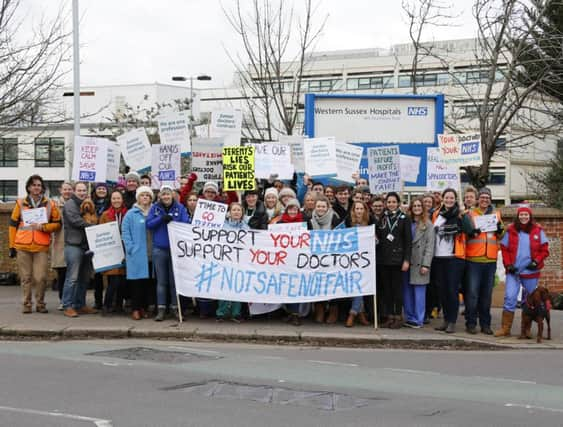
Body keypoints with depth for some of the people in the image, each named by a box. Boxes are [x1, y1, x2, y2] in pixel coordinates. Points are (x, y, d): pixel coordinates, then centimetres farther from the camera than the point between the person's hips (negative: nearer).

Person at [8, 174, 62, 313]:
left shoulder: (50, 204, 8)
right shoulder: (20, 203, 8)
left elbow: (57, 224, 7)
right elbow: (13, 225, 9)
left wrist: (43, 227, -10)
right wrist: (12, 246, 5)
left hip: (42, 247, -1)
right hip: (22, 247, 1)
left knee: (41, 278, -5)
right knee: (26, 277, 3)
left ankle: (40, 303, 11)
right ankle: (26, 304, 14)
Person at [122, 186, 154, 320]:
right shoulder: (131, 214, 1)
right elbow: (125, 232, -2)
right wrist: (131, 248, -10)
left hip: (151, 254, 4)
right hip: (136, 254, -3)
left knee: (147, 281, 6)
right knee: (137, 280, -3)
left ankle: (144, 307, 13)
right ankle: (135, 309, 1)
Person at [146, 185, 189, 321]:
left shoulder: (180, 208, 2)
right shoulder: (155, 208, 6)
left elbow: (186, 224, -6)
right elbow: (148, 224, -2)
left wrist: (171, 220, -20)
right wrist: (161, 218, -16)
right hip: (159, 249, 1)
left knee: (174, 279, 5)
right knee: (161, 281, 5)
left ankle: (175, 307, 13)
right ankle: (161, 309, 8)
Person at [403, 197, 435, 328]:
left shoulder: (428, 225, 0)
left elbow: (429, 246, -4)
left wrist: (426, 264, -11)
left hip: (419, 263, -4)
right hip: (407, 262, 4)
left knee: (419, 292, -3)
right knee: (407, 292, 6)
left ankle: (418, 320, 3)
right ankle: (409, 318, 15)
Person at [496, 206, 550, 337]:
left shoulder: (538, 231, 3)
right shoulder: (510, 231, 3)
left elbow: (544, 249, 3)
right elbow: (504, 249, 4)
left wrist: (537, 261, -11)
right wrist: (508, 265, -7)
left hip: (531, 272, 1)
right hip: (513, 272, -1)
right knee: (509, 298, -8)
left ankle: (526, 329, 18)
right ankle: (505, 328, -3)